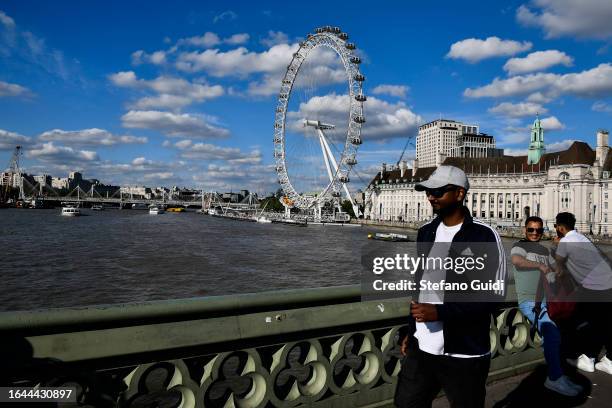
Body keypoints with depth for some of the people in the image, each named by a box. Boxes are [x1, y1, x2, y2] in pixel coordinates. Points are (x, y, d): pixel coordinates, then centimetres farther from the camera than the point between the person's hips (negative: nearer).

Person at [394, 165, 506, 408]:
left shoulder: (485, 237, -11)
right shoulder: (425, 233, 8)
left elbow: (494, 296, -13)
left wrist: (440, 312, -20)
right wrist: (409, 330, 13)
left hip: (464, 355, -5)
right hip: (420, 349, 5)